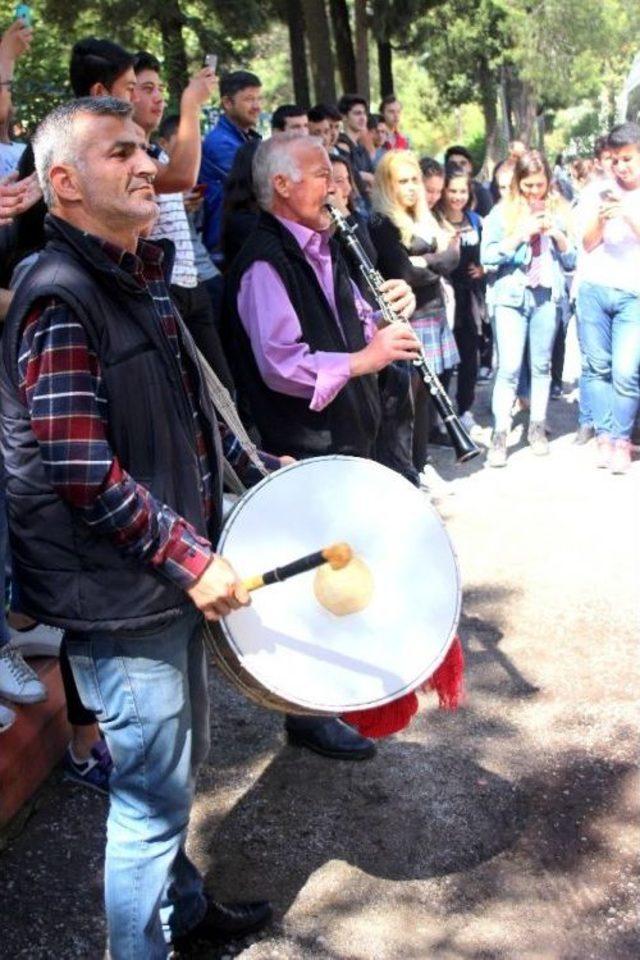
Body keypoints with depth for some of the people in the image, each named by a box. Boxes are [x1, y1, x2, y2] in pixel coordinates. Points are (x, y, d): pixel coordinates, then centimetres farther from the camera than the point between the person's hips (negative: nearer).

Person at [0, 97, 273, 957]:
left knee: (179, 758, 25)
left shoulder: (139, 278, 10)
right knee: (152, 791, 4)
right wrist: (190, 559, -22)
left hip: (172, 573, 9)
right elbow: (83, 474, -25)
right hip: (117, 596, -9)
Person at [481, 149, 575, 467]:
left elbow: (572, 261, 10)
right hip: (511, 296, -3)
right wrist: (521, 234, -14)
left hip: (547, 295, 3)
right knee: (509, 367, -9)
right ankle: (499, 435, -5)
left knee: (542, 365, 9)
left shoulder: (559, 210, 9)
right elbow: (487, 256, -5)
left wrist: (558, 235, -8)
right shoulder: (502, 212, 2)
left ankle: (537, 428, 20)